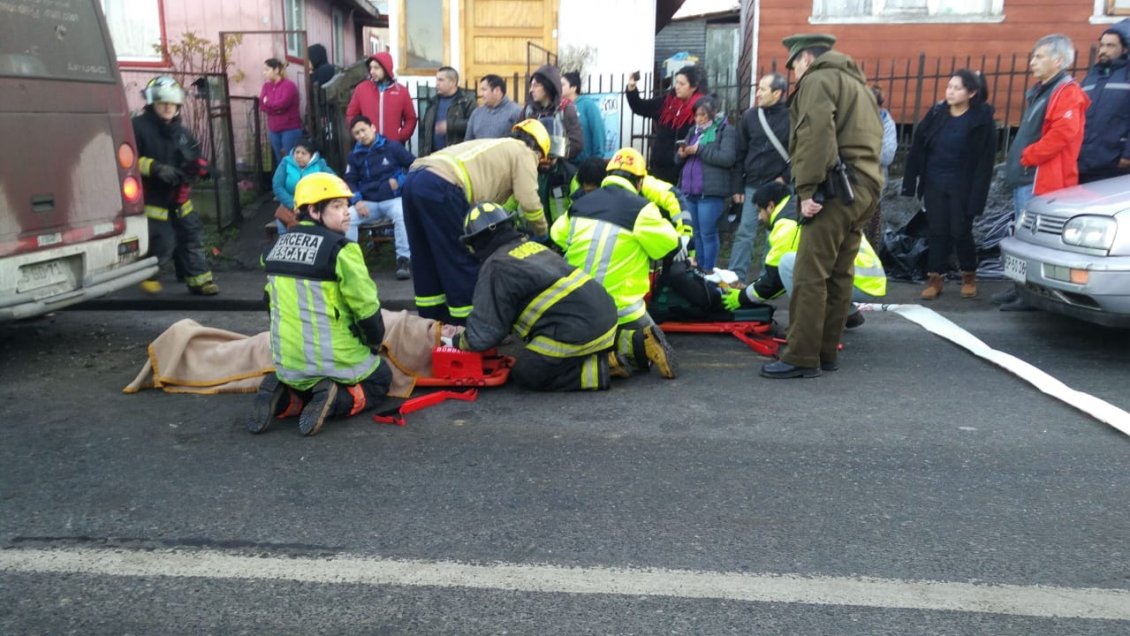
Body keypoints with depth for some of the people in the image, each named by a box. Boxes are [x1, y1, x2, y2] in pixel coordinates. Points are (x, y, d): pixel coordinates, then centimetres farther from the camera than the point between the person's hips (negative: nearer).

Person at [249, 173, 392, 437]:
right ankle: (333, 401, -6)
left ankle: (281, 398, 4)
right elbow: (366, 307, -14)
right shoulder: (340, 248, -15)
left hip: (288, 363, 6)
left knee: (308, 386, 37)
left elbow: (274, 303, 14)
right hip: (336, 362, -6)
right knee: (380, 378, 22)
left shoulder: (278, 246, 7)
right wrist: (375, 343, 4)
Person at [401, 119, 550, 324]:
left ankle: (432, 321, 29)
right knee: (463, 261, 2)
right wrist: (542, 233, 17)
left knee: (427, 259, 18)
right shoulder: (524, 153, 12)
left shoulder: (499, 149, 36)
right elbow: (529, 203, 0)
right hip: (441, 186, -9)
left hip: (415, 178, 9)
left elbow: (488, 199, 32)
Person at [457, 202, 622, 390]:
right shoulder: (532, 246, 18)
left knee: (525, 374, 8)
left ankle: (601, 369, -3)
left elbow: (484, 332, -6)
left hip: (578, 329, -9)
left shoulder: (496, 266, -6)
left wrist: (458, 341, 15)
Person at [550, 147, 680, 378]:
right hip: (621, 308, -3)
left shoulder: (580, 204, 6)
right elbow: (669, 245, -3)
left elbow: (557, 234, 19)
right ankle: (617, 344, -20)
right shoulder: (641, 209, -10)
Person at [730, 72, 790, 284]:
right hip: (753, 185, 2)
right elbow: (740, 153, 8)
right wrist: (738, 186, 5)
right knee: (744, 233, 1)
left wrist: (785, 177, -8)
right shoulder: (750, 116, 5)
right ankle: (735, 277, 3)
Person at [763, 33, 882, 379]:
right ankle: (826, 352, 15)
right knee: (839, 275, 10)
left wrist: (807, 189, -20)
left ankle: (802, 357, -11)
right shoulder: (857, 84, 30)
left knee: (810, 275, -11)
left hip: (836, 189, -10)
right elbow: (870, 139, 23)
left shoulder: (818, 80, -1)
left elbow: (815, 134, -18)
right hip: (865, 188, 10)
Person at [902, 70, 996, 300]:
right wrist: (910, 182, -3)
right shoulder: (936, 113, 3)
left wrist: (977, 195, -16)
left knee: (961, 232, 3)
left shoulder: (982, 119, -7)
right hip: (934, 184, 3)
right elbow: (917, 148, 2)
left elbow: (985, 160, -10)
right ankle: (936, 279, 12)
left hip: (962, 187, -3)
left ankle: (969, 277, 23)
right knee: (937, 231, 4)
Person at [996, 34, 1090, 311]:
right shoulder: (1040, 91, 21)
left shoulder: (1067, 92, -10)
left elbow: (1062, 133, -23)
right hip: (1024, 177, 10)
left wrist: (1027, 156, -17)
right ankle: (1021, 288, 22)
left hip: (1040, 179, -10)